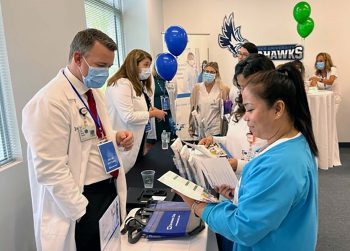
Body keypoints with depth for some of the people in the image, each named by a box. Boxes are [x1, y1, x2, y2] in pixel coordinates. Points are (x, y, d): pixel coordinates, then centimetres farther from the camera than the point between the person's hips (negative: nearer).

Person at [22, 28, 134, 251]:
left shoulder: (94, 92, 7)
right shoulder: (50, 102, -21)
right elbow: (51, 170, -22)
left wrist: (116, 138, -2)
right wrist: (83, 212, -19)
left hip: (110, 189, 8)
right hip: (84, 200, -8)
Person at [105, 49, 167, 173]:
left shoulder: (138, 85, 14)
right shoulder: (121, 84, -18)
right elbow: (128, 117, -27)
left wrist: (151, 110, 1)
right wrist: (153, 113, -15)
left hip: (137, 140, 10)